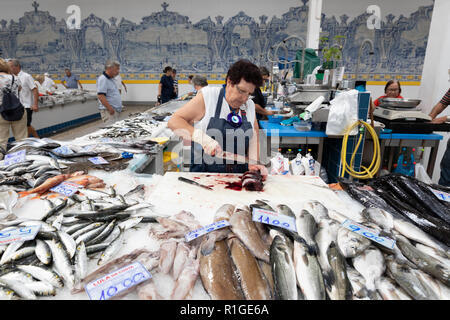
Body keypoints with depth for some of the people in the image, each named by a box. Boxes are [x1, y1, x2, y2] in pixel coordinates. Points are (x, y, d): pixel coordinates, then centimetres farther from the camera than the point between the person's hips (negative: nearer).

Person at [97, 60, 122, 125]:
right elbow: (100, 96, -22)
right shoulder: (103, 79, -13)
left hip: (116, 110, 10)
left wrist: (119, 106, 22)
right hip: (109, 111, -10)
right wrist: (110, 108, -25)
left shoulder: (111, 79, 17)